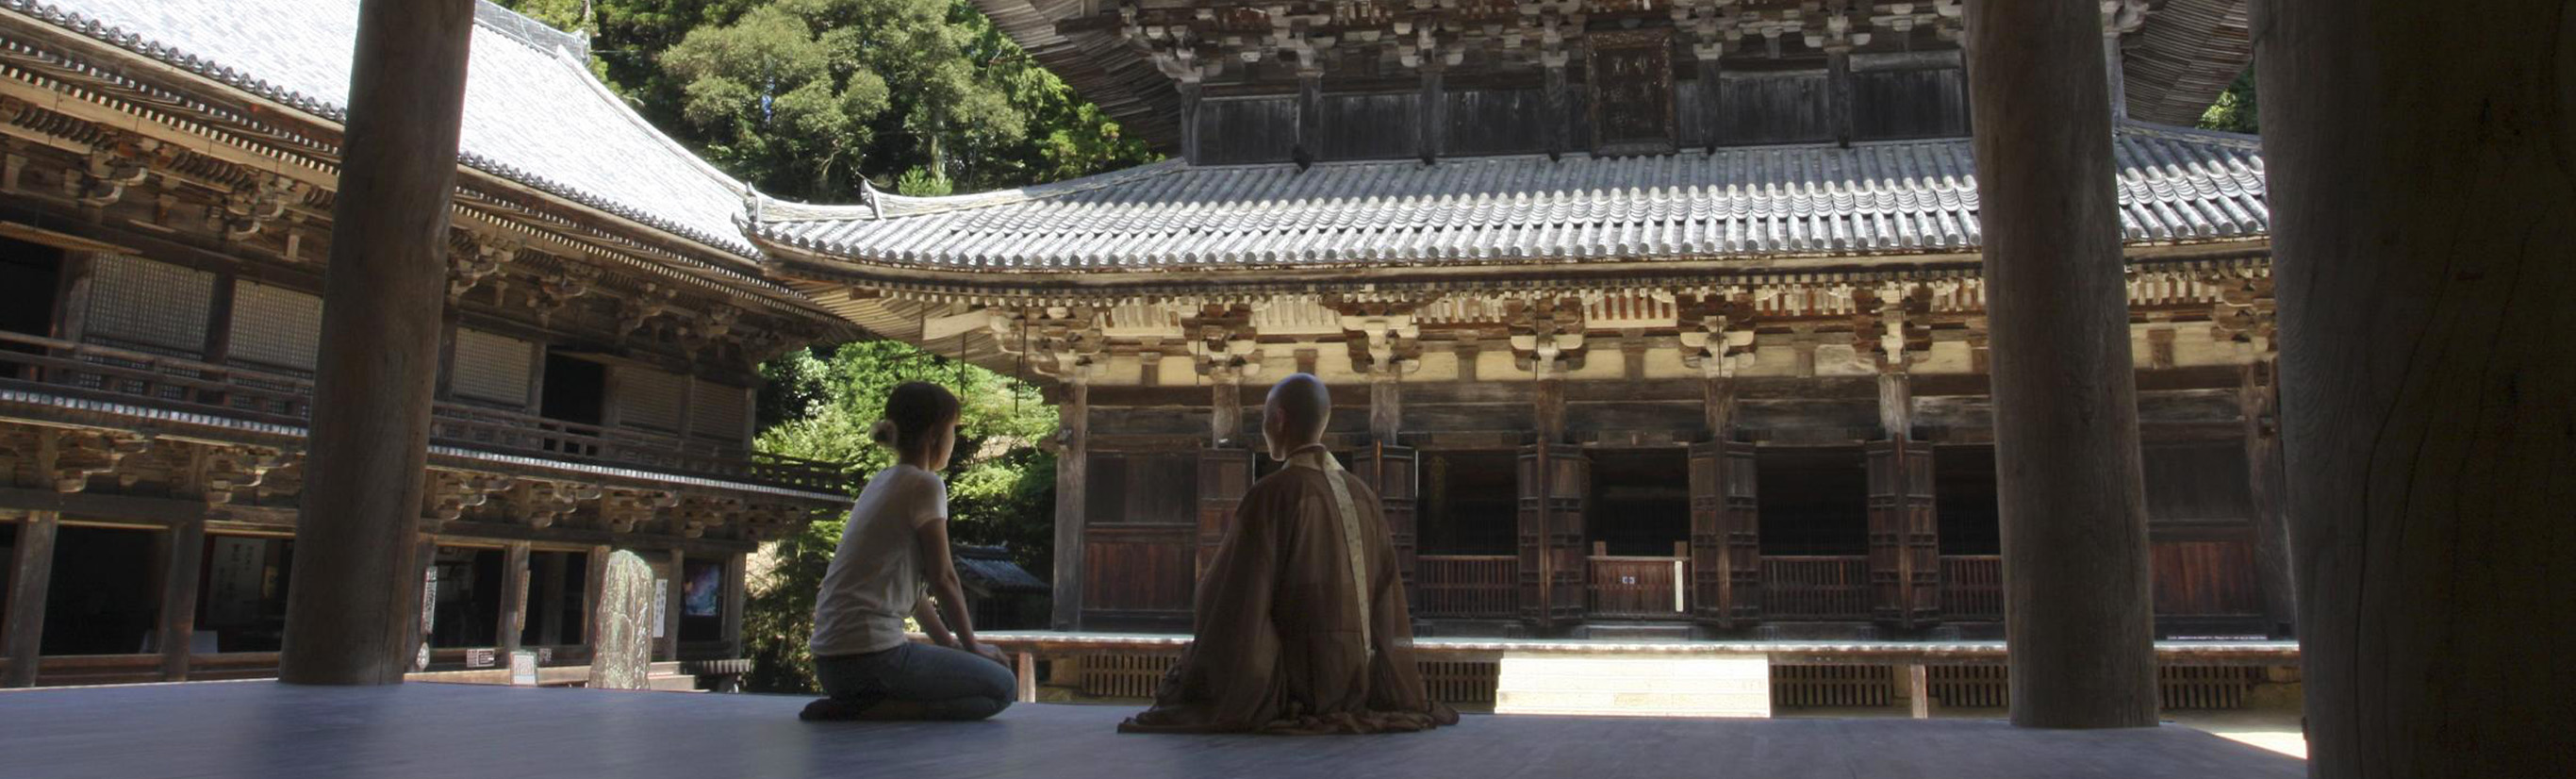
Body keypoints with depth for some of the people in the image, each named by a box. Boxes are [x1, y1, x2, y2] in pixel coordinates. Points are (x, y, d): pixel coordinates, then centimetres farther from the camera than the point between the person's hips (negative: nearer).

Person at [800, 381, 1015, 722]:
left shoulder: (881, 483, 17)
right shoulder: (925, 485, -9)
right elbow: (942, 578, -7)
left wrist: (949, 643, 20)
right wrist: (971, 646, 6)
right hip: (871, 653, -10)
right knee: (1000, 687, -1)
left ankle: (854, 703, 7)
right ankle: (865, 711, -10)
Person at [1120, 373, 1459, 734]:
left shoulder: (1269, 495, -14)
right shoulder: (1362, 496, 6)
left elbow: (1235, 600, -16)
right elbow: (1387, 601, 8)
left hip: (1296, 682, -7)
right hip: (1355, 681, 7)